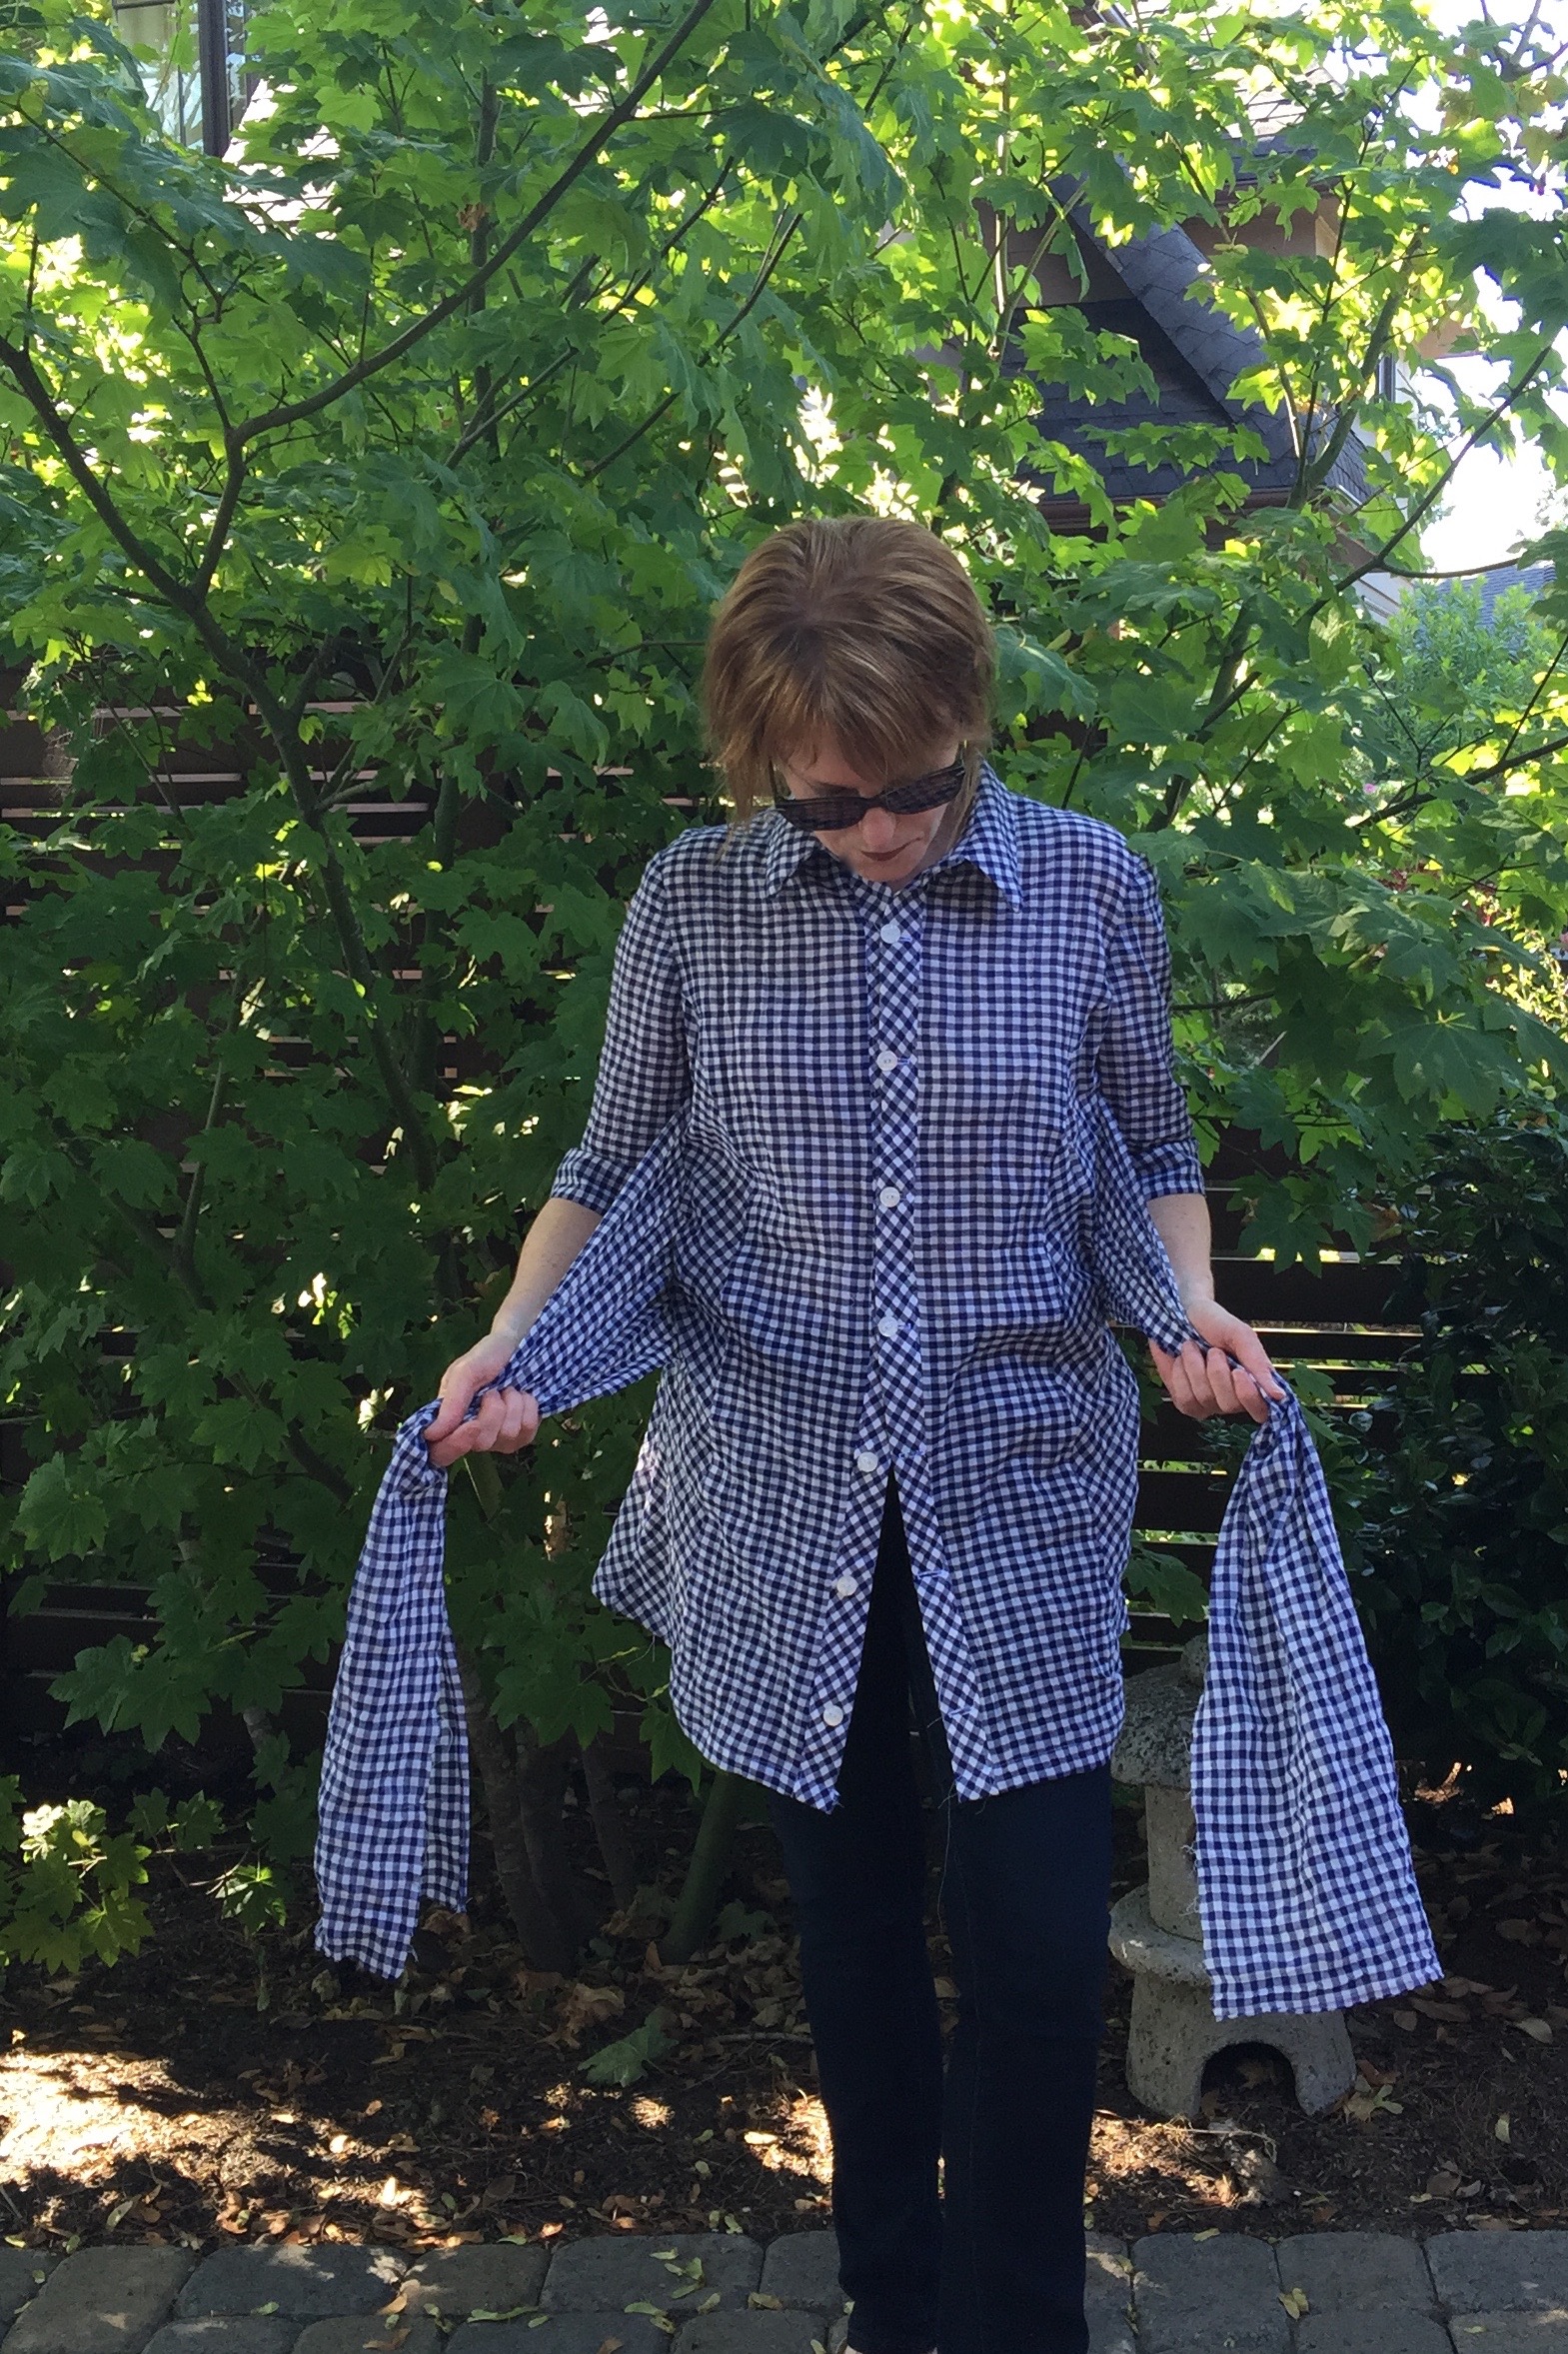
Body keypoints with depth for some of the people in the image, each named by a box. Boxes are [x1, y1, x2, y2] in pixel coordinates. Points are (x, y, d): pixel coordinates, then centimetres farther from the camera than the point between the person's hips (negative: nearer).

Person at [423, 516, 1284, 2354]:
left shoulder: (1091, 890, -3)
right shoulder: (691, 906, -3)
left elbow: (1155, 1151, 9)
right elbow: (614, 1168, 8)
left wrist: (1193, 1306, -10)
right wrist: (510, 1342, -8)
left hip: (1022, 1490, -1)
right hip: (784, 1493, 1)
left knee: (1039, 1938, -3)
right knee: (850, 1911, 14)